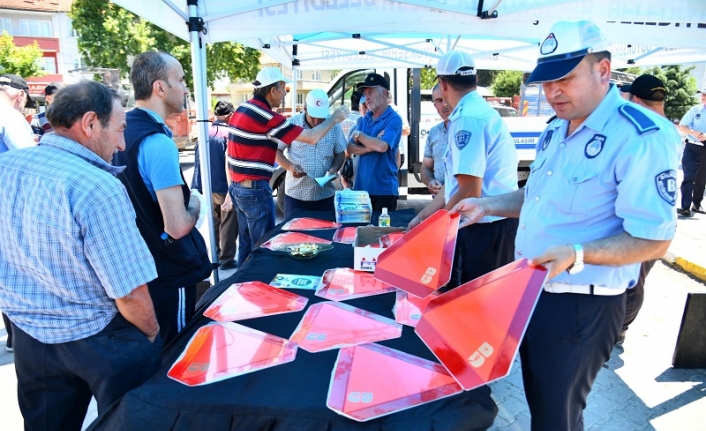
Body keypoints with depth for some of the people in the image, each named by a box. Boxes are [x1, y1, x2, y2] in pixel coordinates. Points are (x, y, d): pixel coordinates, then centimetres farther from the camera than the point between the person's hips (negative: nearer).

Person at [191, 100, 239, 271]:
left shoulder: (205, 133, 6)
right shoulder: (228, 134, -14)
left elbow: (198, 161, 9)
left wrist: (198, 187, 15)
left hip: (210, 187, 7)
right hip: (226, 187, -6)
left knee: (214, 223, 19)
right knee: (228, 225, 5)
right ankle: (226, 259, 11)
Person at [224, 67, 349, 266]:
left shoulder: (242, 110, 10)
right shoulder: (265, 116, -18)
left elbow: (229, 154, 15)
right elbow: (312, 138, -15)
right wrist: (334, 119, 0)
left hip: (237, 187, 9)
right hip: (255, 190, -9)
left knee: (246, 244, 17)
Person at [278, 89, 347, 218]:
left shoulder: (334, 126, 3)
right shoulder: (292, 123, -4)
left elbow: (340, 153, 11)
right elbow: (277, 150, 1)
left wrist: (334, 169, -9)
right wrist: (289, 167, -17)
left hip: (325, 195, 2)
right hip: (295, 194, -2)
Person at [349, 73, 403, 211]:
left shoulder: (393, 119, -9)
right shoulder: (365, 119, 12)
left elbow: (382, 146, -24)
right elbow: (351, 148, 5)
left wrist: (359, 135, -8)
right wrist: (372, 146, -13)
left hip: (384, 189, -6)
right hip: (361, 187, 6)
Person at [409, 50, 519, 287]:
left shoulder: (467, 118, -18)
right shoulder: (480, 111, 14)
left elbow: (469, 192, -23)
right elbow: (459, 181, 17)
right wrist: (422, 216, 18)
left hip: (486, 226, -10)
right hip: (495, 222, 10)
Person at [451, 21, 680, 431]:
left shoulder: (642, 138, -22)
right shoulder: (557, 129, 6)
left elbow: (654, 239, -22)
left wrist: (577, 254, -36)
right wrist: (487, 205, 6)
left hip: (582, 305, -8)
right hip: (532, 290, 8)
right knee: (537, 396, 25)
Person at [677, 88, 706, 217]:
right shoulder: (695, 110, 2)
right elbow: (681, 127, 1)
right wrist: (693, 133, -17)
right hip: (692, 147, -1)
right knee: (689, 177, -9)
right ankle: (685, 207, -12)